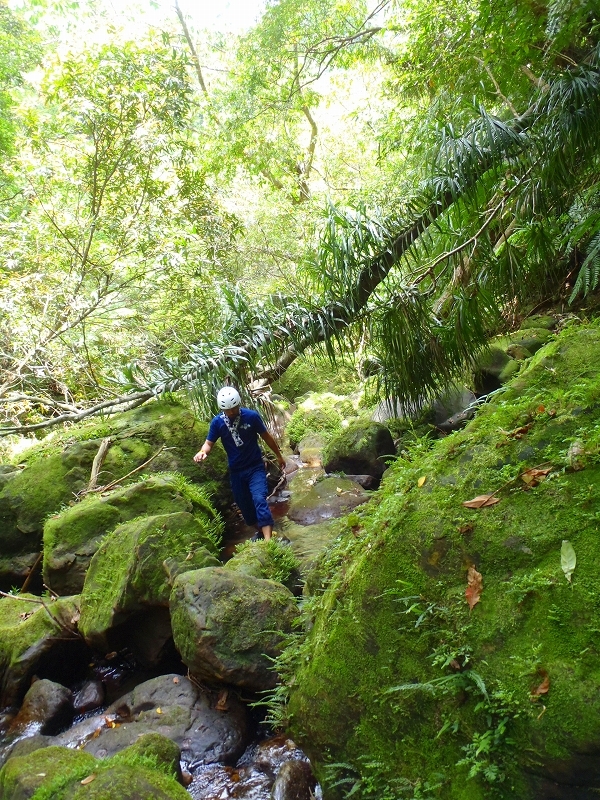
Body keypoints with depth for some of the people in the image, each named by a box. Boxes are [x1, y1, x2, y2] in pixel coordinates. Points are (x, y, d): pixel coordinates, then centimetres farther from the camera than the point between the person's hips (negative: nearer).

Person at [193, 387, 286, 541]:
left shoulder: (252, 416, -13)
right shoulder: (217, 422, -9)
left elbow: (266, 436, 0)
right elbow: (209, 443, -3)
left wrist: (279, 455, 11)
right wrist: (202, 452, -28)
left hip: (255, 467, -3)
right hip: (236, 471, 3)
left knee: (259, 500, -20)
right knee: (244, 505, 13)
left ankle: (268, 539, -24)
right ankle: (260, 531, 36)